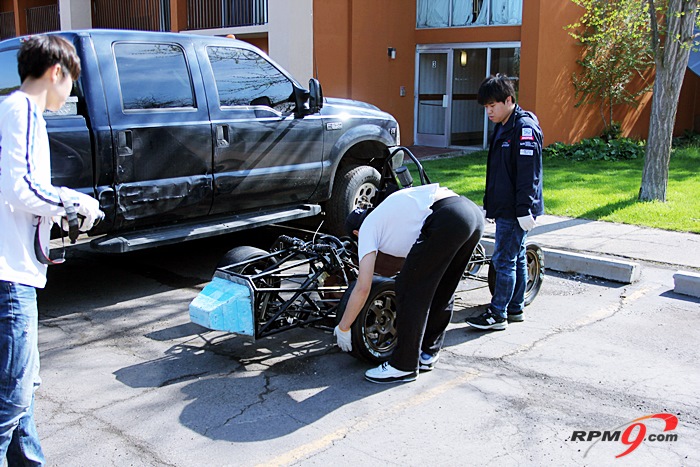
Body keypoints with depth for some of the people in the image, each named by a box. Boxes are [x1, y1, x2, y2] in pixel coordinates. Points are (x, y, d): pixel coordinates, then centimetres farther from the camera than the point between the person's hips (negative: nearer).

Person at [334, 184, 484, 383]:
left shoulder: (368, 227, 15)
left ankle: (404, 366, 13)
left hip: (447, 221, -9)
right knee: (442, 292, 22)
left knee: (409, 289, 4)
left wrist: (342, 328, 19)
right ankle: (428, 353, 35)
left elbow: (363, 288, 8)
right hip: (474, 212, 9)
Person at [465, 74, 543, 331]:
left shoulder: (524, 127, -15)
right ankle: (515, 308, 24)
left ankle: (497, 314, 2)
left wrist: (524, 210, -22)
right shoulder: (503, 127, 15)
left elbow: (528, 173, -20)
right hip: (504, 208, 10)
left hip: (515, 212, -10)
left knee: (504, 260, -5)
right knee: (516, 258, 15)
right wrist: (488, 205, 22)